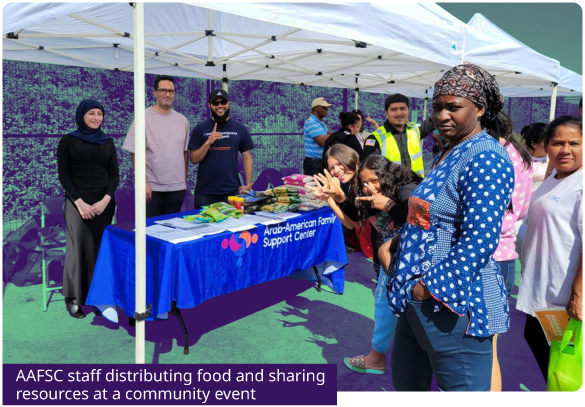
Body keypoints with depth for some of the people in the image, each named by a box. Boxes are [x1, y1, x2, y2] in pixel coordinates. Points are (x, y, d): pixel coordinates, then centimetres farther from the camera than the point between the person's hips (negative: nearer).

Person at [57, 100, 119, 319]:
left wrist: (105, 200, -9)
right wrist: (80, 203, -14)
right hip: (78, 202, -3)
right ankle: (73, 297, 9)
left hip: (104, 202, 3)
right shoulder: (68, 141, 2)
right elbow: (63, 175, -3)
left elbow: (115, 175, 6)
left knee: (101, 248, 3)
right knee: (80, 248, -5)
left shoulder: (108, 142, 11)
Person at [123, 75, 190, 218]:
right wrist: (143, 183, -13)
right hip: (151, 188, -4)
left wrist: (185, 181, 11)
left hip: (177, 188, 4)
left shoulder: (182, 120, 9)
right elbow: (136, 153, -7)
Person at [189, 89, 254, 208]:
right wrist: (208, 142, -14)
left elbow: (247, 158, 6)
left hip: (232, 190, 0)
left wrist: (248, 184, -4)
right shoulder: (200, 129, 4)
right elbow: (194, 159, 0)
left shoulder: (240, 129, 6)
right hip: (204, 192, 0)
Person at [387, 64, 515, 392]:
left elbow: (478, 242, -25)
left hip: (454, 302, -10)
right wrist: (394, 243, 13)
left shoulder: (486, 159, -17)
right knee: (406, 383, 23)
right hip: (419, 297, 10)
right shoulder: (450, 152, 13)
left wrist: (431, 287, -20)